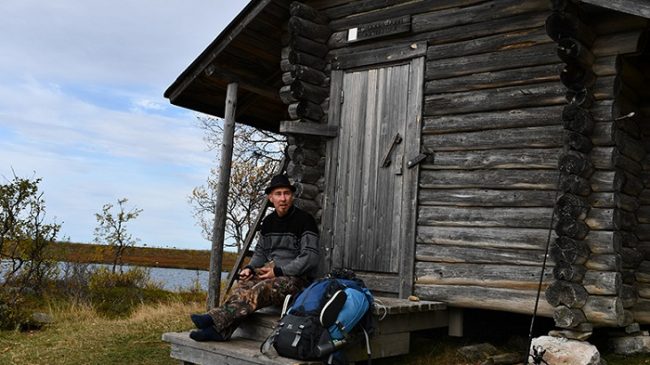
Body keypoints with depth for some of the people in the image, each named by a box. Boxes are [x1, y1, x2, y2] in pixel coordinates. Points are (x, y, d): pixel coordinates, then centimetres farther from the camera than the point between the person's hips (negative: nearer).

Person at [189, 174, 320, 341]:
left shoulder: (304, 220, -9)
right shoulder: (268, 221, 13)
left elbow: (310, 258, -16)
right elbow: (261, 251, 21)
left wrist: (279, 271, -19)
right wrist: (250, 268, -1)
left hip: (298, 278, -6)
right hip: (273, 270, 7)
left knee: (260, 289, -32)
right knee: (244, 285, -23)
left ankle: (214, 320, -42)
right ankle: (221, 330, -36)